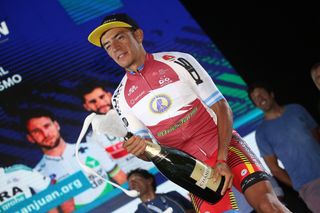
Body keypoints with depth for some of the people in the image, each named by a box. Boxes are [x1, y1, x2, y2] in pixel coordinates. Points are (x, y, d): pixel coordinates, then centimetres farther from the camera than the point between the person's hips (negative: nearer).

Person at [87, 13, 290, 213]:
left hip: (223, 144, -2)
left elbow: (222, 108, -5)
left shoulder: (179, 62, -5)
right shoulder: (121, 98, 4)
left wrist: (222, 159, -15)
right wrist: (140, 149, -16)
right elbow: (147, 153, 9)